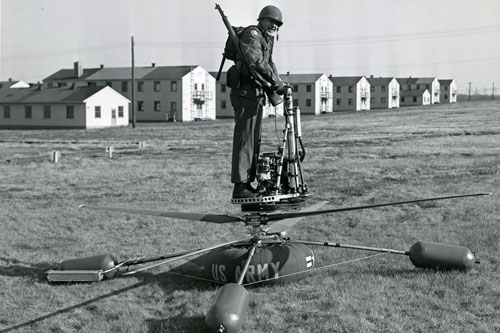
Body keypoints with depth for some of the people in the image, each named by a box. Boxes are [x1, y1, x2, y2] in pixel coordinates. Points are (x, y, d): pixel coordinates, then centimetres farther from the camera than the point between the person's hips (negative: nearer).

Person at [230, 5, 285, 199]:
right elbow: (256, 61, -23)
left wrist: (278, 85, 1)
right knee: (244, 140, -12)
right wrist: (276, 81, -23)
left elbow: (269, 64, 19)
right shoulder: (251, 34, -8)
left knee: (254, 141, 11)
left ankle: (248, 184, 16)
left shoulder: (267, 40, 22)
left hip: (257, 95, 10)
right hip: (245, 94, -10)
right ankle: (239, 187, -12)